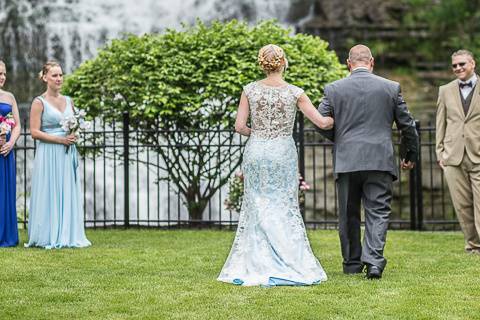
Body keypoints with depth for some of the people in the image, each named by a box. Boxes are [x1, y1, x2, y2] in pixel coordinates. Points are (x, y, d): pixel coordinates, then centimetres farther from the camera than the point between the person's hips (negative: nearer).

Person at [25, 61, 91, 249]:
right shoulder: (39, 103, -4)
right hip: (49, 154, -6)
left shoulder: (68, 101, 13)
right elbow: (34, 132, -10)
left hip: (67, 154, 6)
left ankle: (67, 236, 9)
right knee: (49, 194, -4)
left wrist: (74, 135, 0)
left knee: (68, 194, 4)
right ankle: (48, 238, 1)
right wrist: (60, 139, -16)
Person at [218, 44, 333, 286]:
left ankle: (256, 266, 10)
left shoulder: (250, 90, -3)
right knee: (285, 209, 7)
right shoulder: (294, 93, -6)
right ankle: (291, 264, 5)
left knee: (256, 209, 10)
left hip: (256, 151, 1)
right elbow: (322, 123, -6)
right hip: (283, 153, -1)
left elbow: (239, 126, -4)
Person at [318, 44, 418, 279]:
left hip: (346, 161, 1)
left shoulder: (333, 89, 1)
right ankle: (374, 260, -16)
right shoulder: (391, 88, 3)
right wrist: (410, 155, 22)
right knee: (378, 212, 0)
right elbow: (406, 125, 8)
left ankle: (352, 264, 19)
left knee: (348, 215, 12)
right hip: (380, 161, 0)